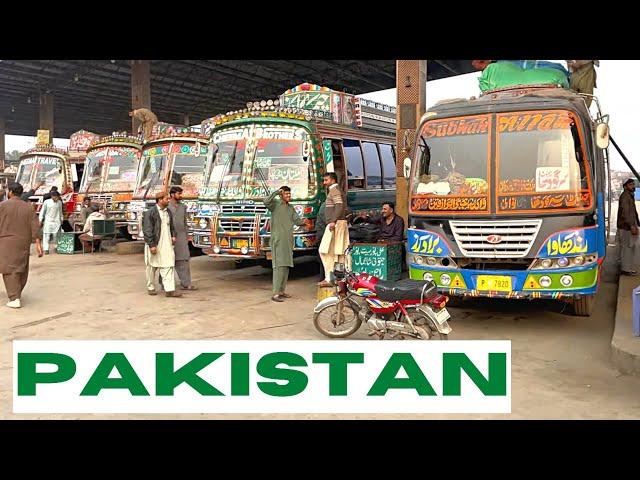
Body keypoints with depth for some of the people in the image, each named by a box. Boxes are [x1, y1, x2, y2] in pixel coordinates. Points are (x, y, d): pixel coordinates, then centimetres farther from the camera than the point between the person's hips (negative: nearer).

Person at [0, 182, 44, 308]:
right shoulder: (28, 208, 3)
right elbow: (35, 227, -3)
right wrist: (38, 244, -4)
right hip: (23, 243, 4)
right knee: (22, 268, 18)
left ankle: (15, 299, -11)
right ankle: (18, 292, 36)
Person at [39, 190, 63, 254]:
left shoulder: (59, 202, 7)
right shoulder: (46, 202, -2)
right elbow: (42, 211, 2)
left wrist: (61, 219, 19)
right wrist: (40, 220, -1)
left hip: (57, 221, 2)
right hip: (48, 221, -2)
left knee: (56, 235, -1)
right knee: (46, 235, -6)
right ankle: (46, 249, -4)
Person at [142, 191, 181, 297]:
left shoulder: (168, 211, 13)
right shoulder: (150, 212, -10)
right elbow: (147, 230, -14)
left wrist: (173, 235, 8)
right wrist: (151, 245, -18)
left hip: (166, 244, 5)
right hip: (154, 244, -5)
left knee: (168, 265, -4)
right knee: (152, 267, 9)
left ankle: (169, 290, -6)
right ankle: (150, 287, 25)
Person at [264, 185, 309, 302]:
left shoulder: (291, 208, 19)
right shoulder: (275, 204, -2)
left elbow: (296, 220, 10)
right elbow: (266, 202, -23)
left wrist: (303, 221, -10)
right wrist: (276, 192, -20)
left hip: (288, 240, 8)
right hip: (278, 240, -8)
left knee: (286, 266, 11)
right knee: (278, 266, -12)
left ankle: (282, 291, 20)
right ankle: (275, 294, -13)